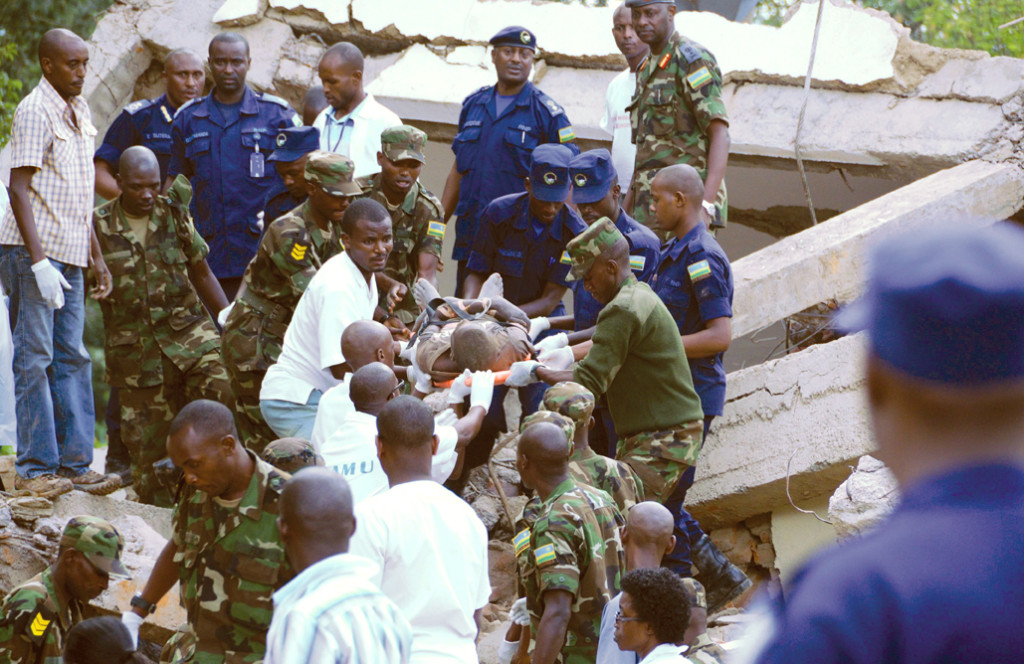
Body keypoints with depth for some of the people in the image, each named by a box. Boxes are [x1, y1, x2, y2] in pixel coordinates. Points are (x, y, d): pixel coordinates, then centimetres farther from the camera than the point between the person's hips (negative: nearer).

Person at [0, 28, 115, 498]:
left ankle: (74, 463, 12)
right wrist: (39, 262, -21)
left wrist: (96, 257, 23)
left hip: (69, 255, 8)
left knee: (72, 358, 8)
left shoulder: (80, 113, 15)